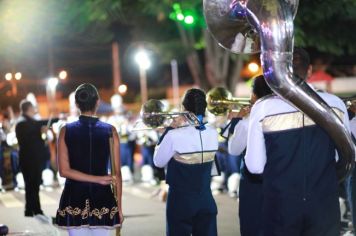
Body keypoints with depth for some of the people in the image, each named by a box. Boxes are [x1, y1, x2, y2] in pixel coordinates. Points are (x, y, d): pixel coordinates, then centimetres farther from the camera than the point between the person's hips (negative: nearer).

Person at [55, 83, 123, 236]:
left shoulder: (66, 131, -1)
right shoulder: (110, 131, -2)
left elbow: (64, 170, -8)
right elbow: (117, 173, -2)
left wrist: (97, 179, -7)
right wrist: (119, 206, 4)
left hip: (75, 200, 0)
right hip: (102, 200, 0)